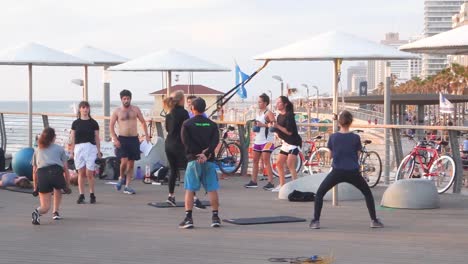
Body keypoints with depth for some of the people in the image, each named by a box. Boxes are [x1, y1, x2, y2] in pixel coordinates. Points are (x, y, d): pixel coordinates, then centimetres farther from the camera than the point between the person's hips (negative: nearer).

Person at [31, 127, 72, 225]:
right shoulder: (59, 149, 22)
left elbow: (34, 171, 25)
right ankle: (55, 213, 25)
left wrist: (35, 188, 31)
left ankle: (37, 212, -24)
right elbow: (65, 169, 17)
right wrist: (67, 186, 23)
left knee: (45, 207, 9)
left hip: (42, 174, 1)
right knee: (58, 188, 37)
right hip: (56, 172, -1)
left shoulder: (37, 150, 28)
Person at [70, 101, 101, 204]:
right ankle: (81, 195, 9)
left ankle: (92, 195, 10)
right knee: (81, 173, 3)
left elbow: (97, 138, 7)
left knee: (89, 173, -4)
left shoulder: (93, 123, 4)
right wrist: (71, 152, 6)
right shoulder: (76, 123, 7)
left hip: (91, 148, -1)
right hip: (78, 148, 1)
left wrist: (98, 151, 4)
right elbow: (73, 139, 10)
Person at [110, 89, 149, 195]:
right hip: (122, 139, -3)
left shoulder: (136, 109, 6)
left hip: (134, 139, 3)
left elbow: (143, 122, 13)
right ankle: (121, 178, 13)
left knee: (131, 163, 4)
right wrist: (115, 139, -9)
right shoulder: (117, 111, 1)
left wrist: (146, 135, 3)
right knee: (124, 161, -17)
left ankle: (127, 186, 10)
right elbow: (111, 125, 1)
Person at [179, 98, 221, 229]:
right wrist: (206, 153, -14)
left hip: (194, 160, -2)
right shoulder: (212, 124, 8)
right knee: (212, 189, 5)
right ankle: (215, 217, 4)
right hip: (209, 160, 2)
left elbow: (186, 143, -9)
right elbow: (215, 140, -5)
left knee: (189, 189, 1)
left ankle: (188, 218, -6)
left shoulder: (187, 124, 0)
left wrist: (195, 154, -7)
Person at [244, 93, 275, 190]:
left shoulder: (268, 113, -12)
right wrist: (255, 125, 9)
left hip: (267, 140, -9)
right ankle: (253, 181, 17)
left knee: (266, 161, -12)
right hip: (258, 140, 9)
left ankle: (271, 183, -10)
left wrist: (263, 125, -25)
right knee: (255, 160, 10)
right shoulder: (258, 112, 14)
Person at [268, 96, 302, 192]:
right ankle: (282, 185, 19)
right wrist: (272, 126, -5)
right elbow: (279, 132, 12)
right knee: (279, 163, 9)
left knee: (290, 164, -17)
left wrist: (277, 126, -25)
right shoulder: (279, 116, 9)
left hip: (294, 143, -9)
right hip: (285, 143, 9)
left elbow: (289, 132, -22)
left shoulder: (289, 115, -16)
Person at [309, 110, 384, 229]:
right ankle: (374, 220, 17)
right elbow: (357, 155, 8)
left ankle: (316, 221, 3)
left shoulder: (333, 137, 0)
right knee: (367, 193, 22)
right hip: (353, 172, 1)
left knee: (319, 193, 14)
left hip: (337, 172, -1)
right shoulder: (356, 138, -1)